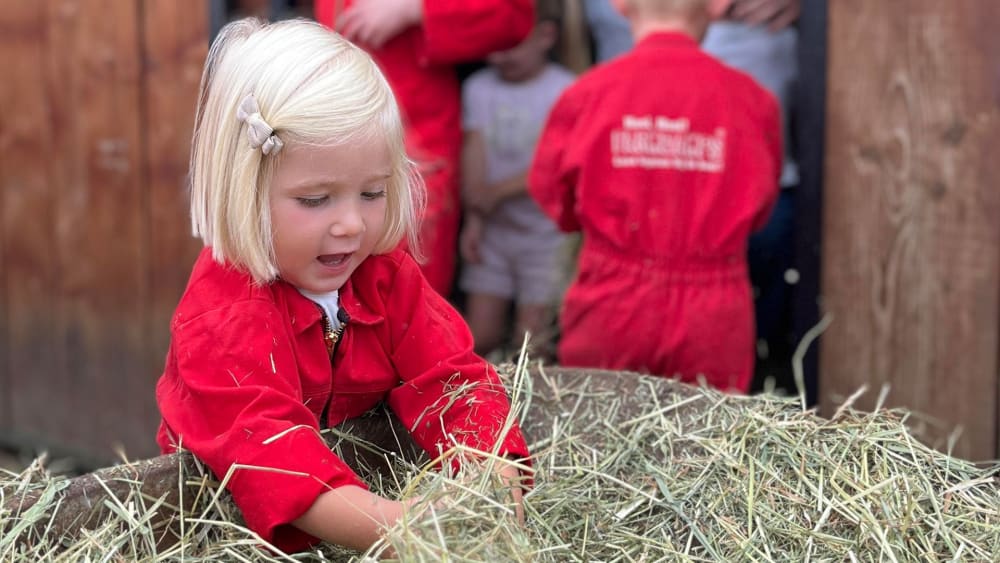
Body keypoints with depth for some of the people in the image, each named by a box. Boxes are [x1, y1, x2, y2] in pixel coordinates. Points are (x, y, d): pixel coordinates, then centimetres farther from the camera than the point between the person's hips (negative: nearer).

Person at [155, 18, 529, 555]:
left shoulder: (387, 274, -6)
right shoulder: (222, 311, -22)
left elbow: (450, 378, -12)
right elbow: (262, 441, -36)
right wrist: (389, 524, -50)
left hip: (362, 480, 4)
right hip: (231, 511, -4)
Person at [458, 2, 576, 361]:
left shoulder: (565, 91, -10)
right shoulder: (478, 86, 3)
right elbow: (474, 151, -5)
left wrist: (497, 191, -12)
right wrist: (474, 218, -14)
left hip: (544, 233, -4)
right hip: (492, 231, 4)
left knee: (529, 343, -3)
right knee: (479, 338, 3)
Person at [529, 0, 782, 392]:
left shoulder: (587, 93, -7)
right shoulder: (751, 100, -6)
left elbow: (552, 194, 6)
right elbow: (758, 209, 6)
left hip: (611, 308, 0)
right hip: (713, 319, 0)